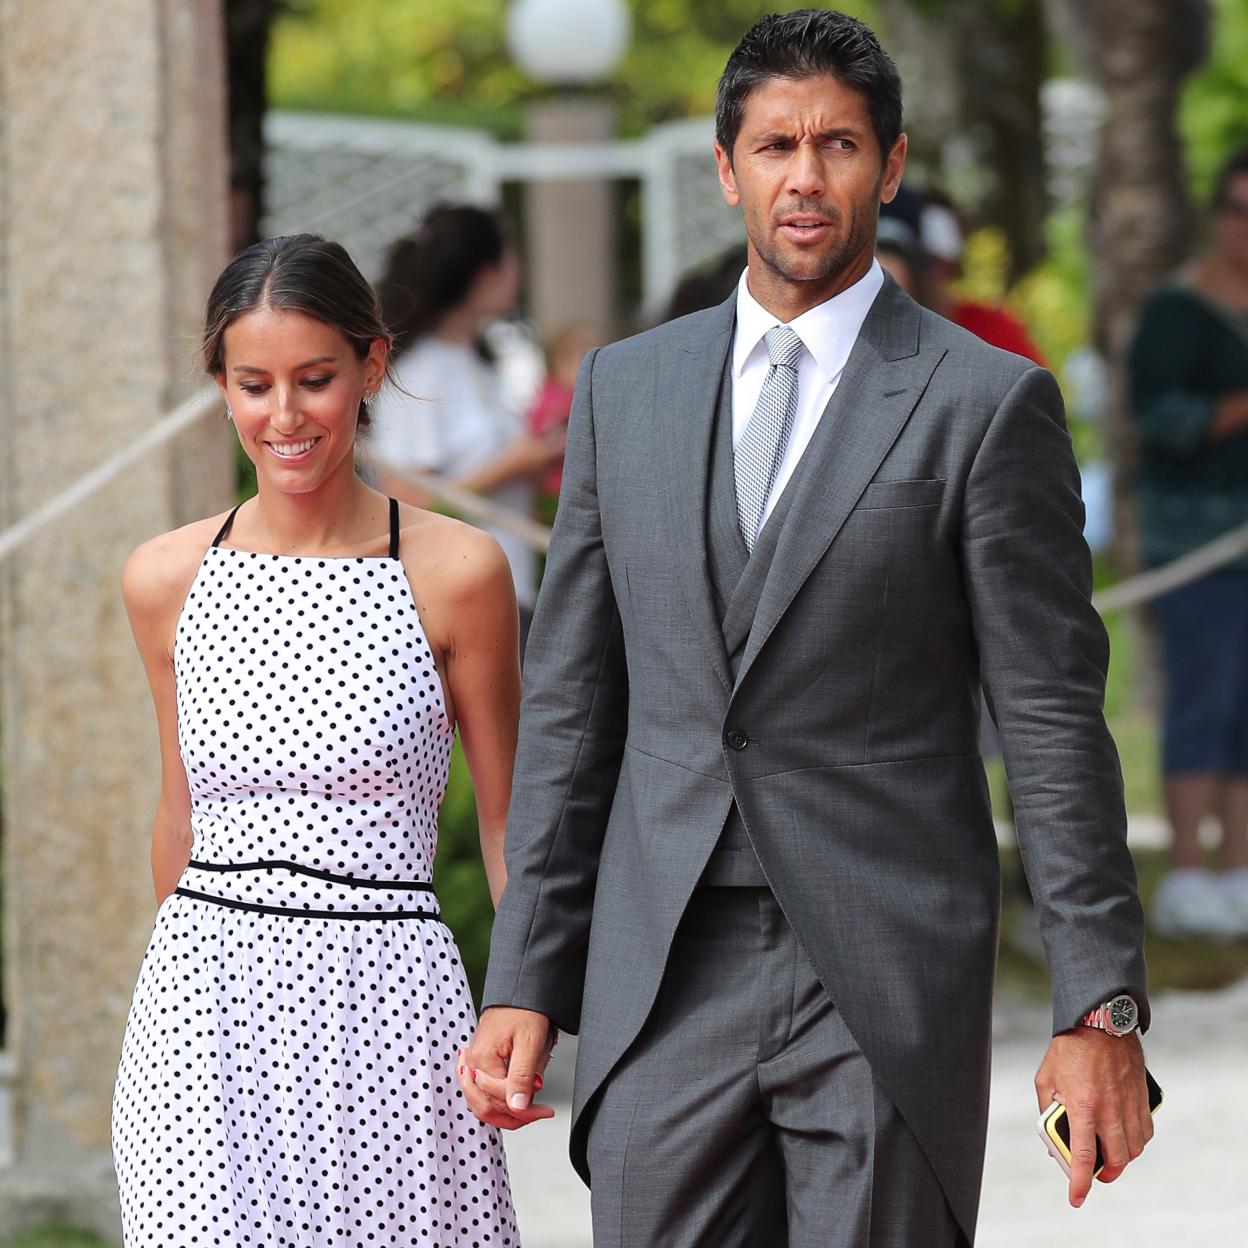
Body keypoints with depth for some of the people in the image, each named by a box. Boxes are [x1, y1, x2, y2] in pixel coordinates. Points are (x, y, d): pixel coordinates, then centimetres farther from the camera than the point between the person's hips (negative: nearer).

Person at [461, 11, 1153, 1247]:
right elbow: (569, 700, 13)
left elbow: (1054, 722, -3)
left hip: (887, 991, -3)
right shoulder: (624, 388, 11)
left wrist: (1101, 1008, -7)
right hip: (663, 983, 3)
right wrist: (523, 983, 7)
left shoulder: (986, 403, -1)